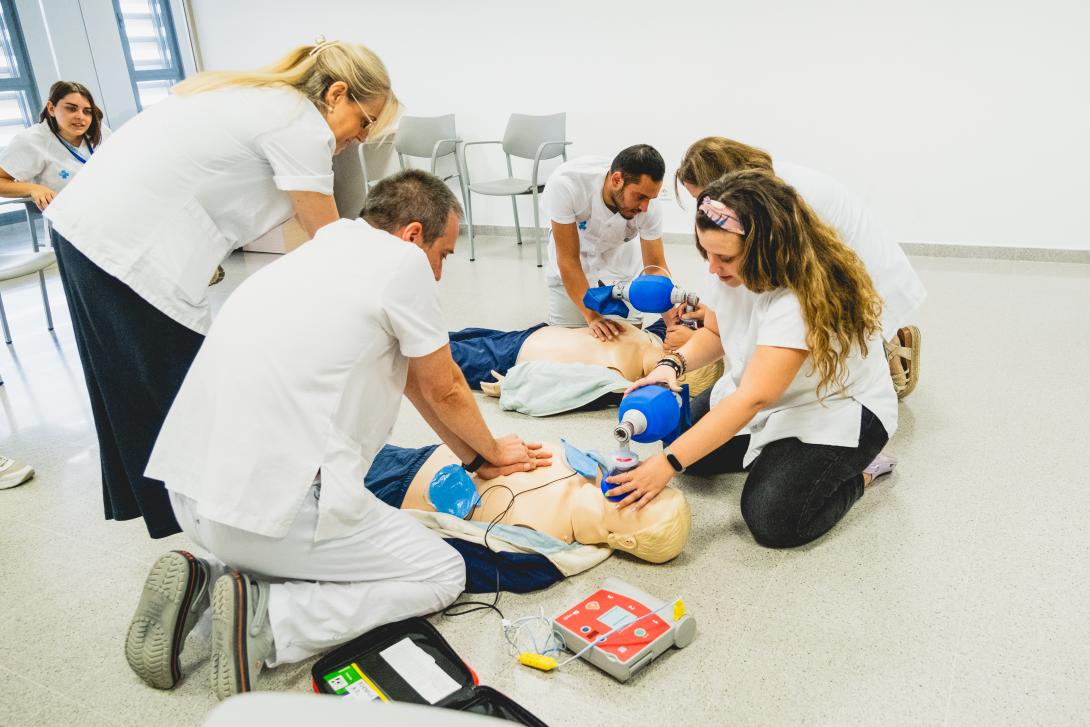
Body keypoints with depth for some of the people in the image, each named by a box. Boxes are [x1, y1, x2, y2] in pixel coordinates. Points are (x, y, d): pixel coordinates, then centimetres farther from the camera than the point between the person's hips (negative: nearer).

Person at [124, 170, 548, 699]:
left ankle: (202, 583, 12)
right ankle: (265, 617, -6)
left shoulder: (326, 248, 17)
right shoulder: (402, 261, -7)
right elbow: (444, 391, 4)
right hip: (272, 506, -9)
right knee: (442, 574, 8)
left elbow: (405, 375, 22)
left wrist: (476, 456, 29)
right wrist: (490, 453, 24)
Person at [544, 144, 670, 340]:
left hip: (621, 261, 1)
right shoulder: (565, 184, -37)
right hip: (572, 265, -1)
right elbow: (568, 260, -31)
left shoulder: (648, 204, -30)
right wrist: (592, 316, -38)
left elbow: (656, 266, -20)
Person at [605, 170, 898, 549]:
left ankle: (858, 472, 3)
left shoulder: (806, 298, -35)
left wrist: (667, 464, -42)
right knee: (688, 441, -5)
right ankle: (777, 454, 13)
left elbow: (753, 400, -39)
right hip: (760, 394, 8)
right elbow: (714, 333, 6)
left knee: (771, 519, -23)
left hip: (837, 409, -8)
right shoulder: (739, 270, -10)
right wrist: (672, 365, -17)